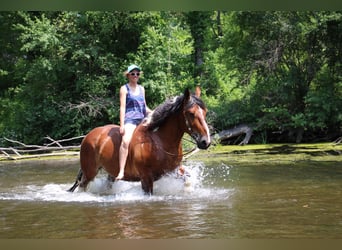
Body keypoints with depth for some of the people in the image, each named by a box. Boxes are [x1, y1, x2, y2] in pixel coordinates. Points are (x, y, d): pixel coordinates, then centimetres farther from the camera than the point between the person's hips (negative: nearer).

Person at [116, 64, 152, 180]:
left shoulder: (141, 89, 20)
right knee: (125, 141, -31)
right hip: (130, 119, -7)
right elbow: (122, 107, -5)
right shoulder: (124, 88, 3)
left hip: (142, 119, 7)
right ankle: (121, 172, -36)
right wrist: (122, 125, -13)